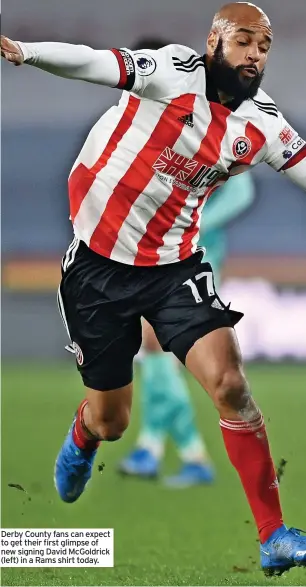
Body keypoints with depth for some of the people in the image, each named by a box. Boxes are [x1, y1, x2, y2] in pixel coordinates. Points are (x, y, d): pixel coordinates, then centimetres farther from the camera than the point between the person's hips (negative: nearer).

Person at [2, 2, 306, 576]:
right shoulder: (175, 71, -17)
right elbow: (95, 63, -31)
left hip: (174, 264, 3)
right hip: (97, 263, -3)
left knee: (229, 383, -16)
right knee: (109, 422, 8)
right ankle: (82, 438, 49)